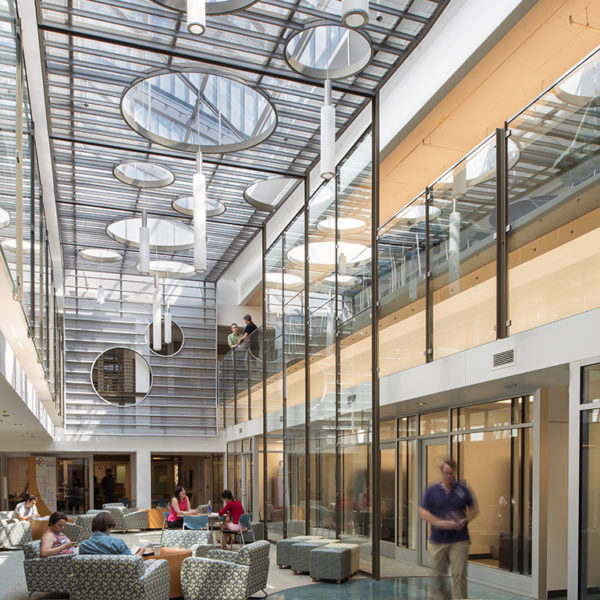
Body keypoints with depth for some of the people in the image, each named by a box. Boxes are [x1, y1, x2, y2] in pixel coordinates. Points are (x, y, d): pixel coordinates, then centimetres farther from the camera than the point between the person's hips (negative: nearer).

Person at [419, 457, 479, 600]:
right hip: (438, 541, 1)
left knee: (459, 575, -6)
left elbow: (475, 509, 10)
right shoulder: (431, 491, 2)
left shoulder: (463, 489, 3)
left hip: (459, 541, -1)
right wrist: (441, 523, -16)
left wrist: (466, 520, -9)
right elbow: (423, 512, -2)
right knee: (439, 574, 10)